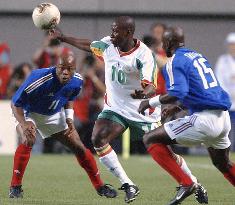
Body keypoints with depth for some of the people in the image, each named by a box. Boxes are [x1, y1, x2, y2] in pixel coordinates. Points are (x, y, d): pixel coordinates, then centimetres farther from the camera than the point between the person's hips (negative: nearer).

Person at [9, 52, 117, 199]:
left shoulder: (77, 81, -18)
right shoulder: (39, 79, -37)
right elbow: (16, 103, -28)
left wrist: (69, 118, -9)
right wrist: (24, 125, -42)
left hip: (54, 115, 5)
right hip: (28, 113, -5)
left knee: (79, 147, 4)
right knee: (28, 140, -34)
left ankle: (100, 186, 23)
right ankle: (15, 187, -21)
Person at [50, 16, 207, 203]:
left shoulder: (145, 55, -23)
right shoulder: (108, 44, -5)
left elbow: (152, 87, -33)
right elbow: (88, 45, 17)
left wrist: (145, 93, -56)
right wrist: (62, 37, 23)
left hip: (142, 111, -5)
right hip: (114, 108, 5)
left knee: (164, 153, -4)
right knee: (98, 139, -20)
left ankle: (193, 185, 19)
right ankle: (128, 185, -11)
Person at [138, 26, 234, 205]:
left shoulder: (175, 62, -5)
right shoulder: (198, 56, 20)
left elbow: (178, 93, -21)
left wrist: (152, 102, -9)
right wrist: (179, 106, 32)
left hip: (205, 119, -9)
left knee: (151, 139, -4)